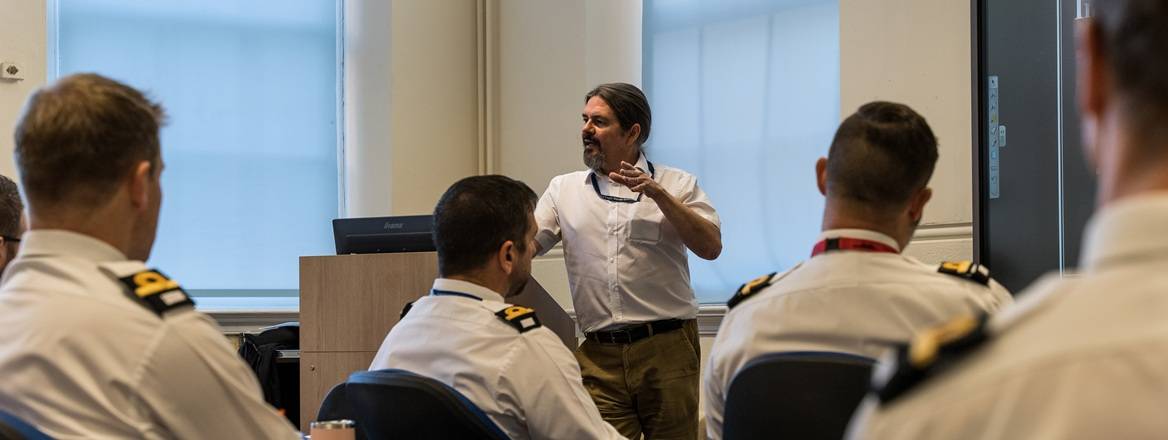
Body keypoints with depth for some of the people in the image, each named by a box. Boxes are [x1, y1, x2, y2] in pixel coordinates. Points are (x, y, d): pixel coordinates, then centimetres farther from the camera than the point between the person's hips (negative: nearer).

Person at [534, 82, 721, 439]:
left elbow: (710, 247, -5)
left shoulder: (677, 185, 6)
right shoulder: (564, 189, 14)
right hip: (599, 355, 2)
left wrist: (659, 194, -13)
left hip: (667, 347, -2)